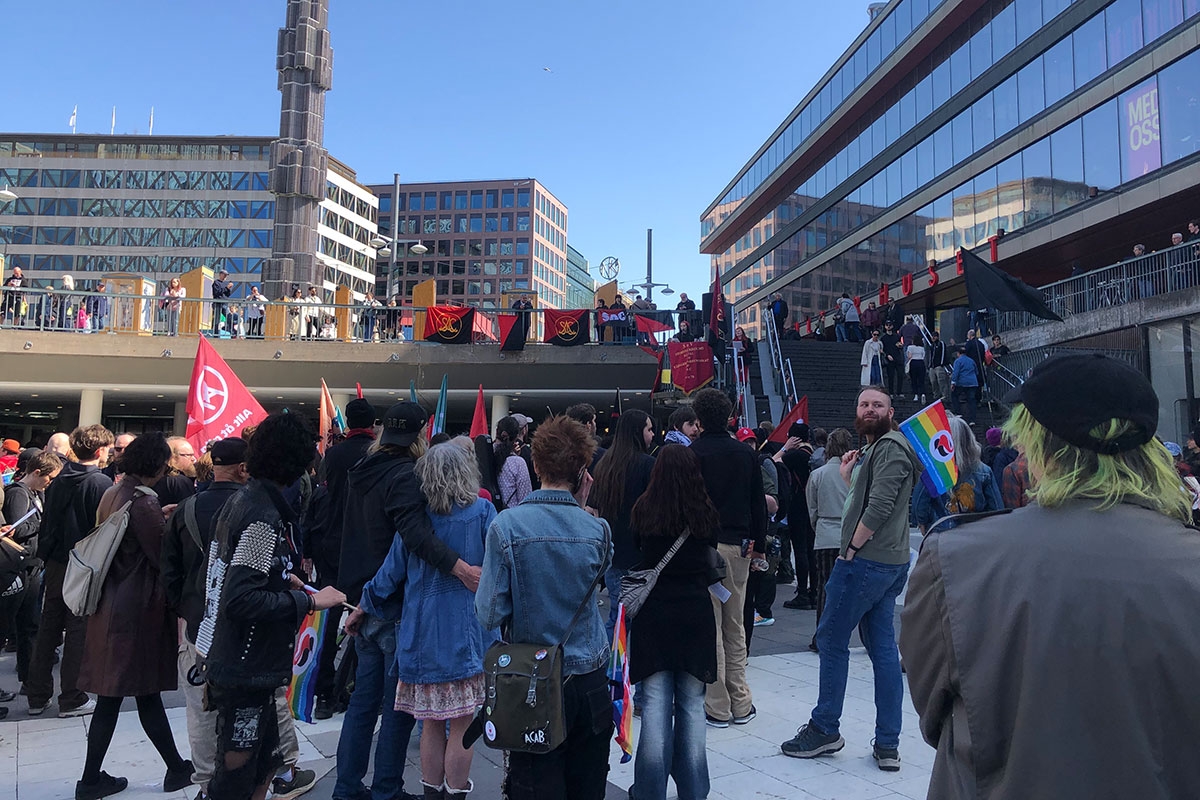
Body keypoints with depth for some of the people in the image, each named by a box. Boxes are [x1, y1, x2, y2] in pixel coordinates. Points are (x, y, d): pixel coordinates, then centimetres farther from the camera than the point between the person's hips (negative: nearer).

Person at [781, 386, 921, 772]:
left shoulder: (890, 447, -12)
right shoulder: (873, 449, 20)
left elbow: (879, 506, -21)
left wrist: (851, 549, -16)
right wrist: (849, 476, 9)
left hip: (866, 561, -10)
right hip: (889, 563, 10)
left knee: (831, 640, 0)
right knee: (884, 649, 9)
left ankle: (824, 729, 11)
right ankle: (887, 744, 14)